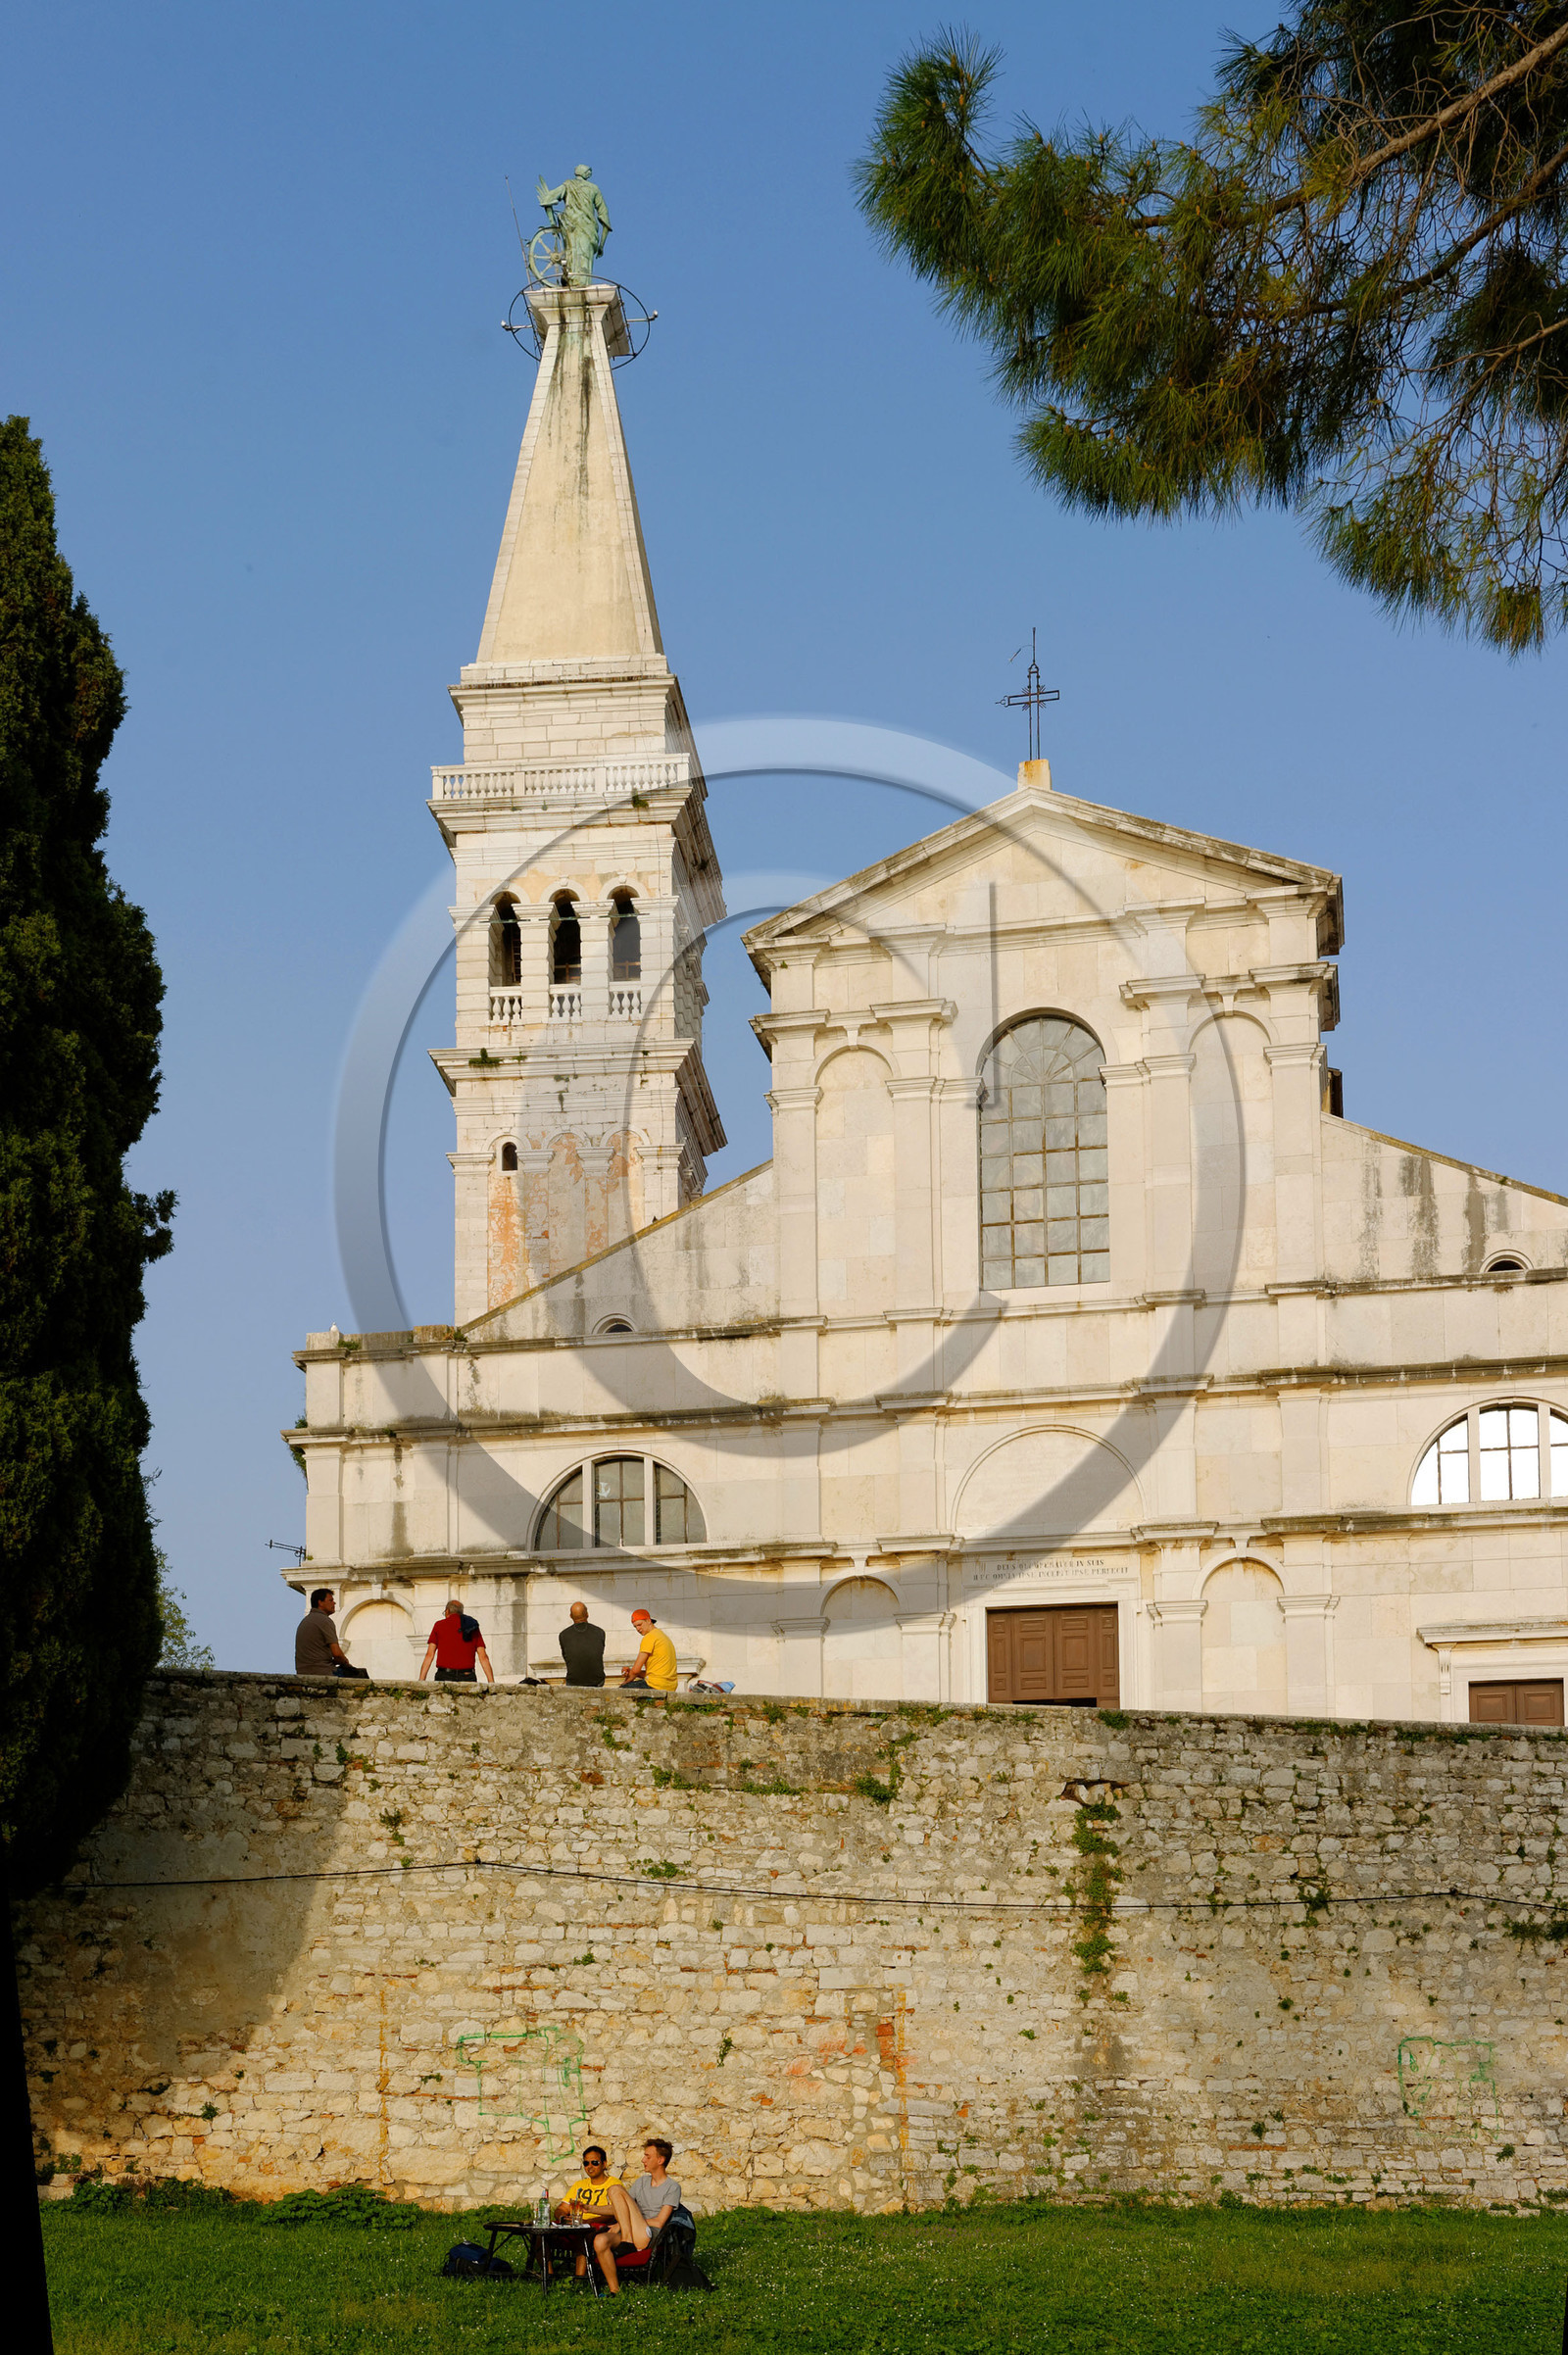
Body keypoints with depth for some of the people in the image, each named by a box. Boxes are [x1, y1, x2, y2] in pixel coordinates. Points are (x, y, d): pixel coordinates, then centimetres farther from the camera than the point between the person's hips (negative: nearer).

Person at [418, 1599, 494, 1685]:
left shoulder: (439, 1625, 9)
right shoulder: (473, 1628, 15)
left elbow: (429, 1655, 4)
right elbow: (483, 1657, 8)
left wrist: (421, 1681, 3)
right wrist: (492, 1684, 5)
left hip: (445, 1677, -2)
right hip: (467, 1678, 2)